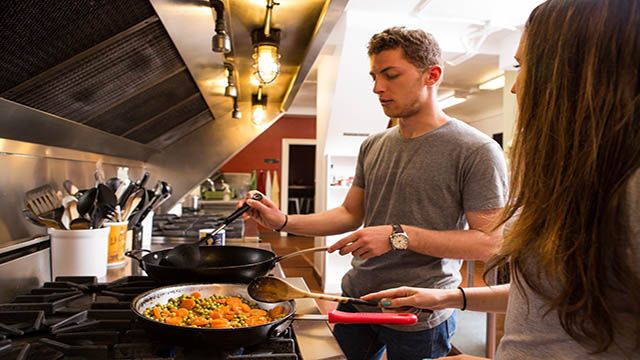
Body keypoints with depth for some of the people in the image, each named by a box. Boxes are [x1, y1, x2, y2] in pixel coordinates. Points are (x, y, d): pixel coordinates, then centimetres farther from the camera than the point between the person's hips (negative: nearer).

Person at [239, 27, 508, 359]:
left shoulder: (476, 151, -14)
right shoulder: (373, 146, 6)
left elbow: (490, 241, -17)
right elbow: (351, 214, 10)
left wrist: (399, 235, -24)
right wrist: (283, 222, -3)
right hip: (356, 296, 6)